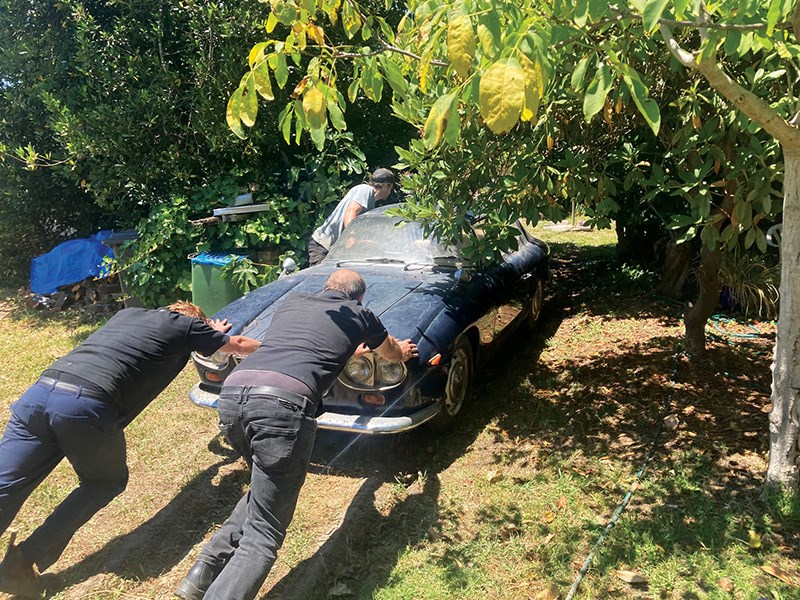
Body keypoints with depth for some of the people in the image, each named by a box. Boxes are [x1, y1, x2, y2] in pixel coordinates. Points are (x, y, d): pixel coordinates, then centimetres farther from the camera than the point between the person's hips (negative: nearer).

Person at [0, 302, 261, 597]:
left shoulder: (128, 313, 33)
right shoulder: (186, 325, 17)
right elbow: (240, 345, 33)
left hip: (39, 392, 5)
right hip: (87, 406, -5)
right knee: (106, 483, 20)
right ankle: (25, 559, 11)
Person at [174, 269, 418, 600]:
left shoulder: (292, 302, 31)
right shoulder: (359, 315, 22)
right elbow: (394, 354, 43)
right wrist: (402, 350, 67)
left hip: (232, 392, 6)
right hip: (282, 403, -6)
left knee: (266, 489, 29)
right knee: (263, 535, 1)